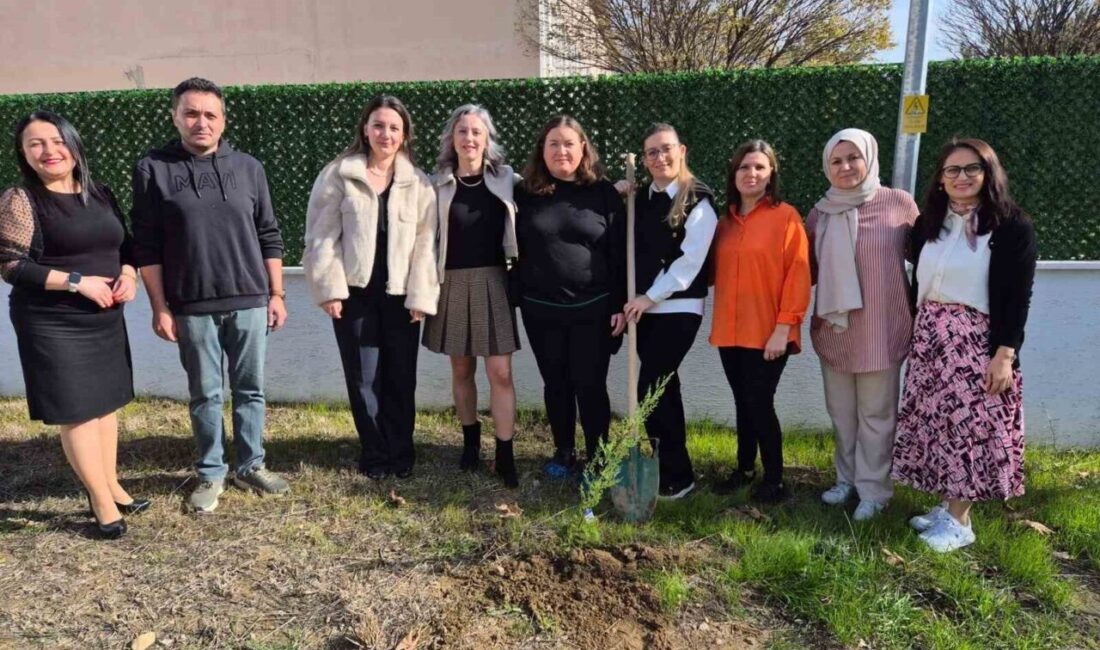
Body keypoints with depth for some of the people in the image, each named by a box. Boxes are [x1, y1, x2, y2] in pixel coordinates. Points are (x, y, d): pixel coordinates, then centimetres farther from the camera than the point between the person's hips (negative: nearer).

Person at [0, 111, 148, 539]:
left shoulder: (100, 194, 8)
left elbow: (124, 244, 17)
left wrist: (128, 273, -4)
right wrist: (78, 282, -20)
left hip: (106, 319, 6)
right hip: (53, 325, -6)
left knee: (106, 402, 12)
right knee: (76, 410, 1)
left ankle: (111, 487, 26)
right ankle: (102, 502, 12)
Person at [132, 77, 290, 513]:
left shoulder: (248, 167, 5)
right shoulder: (153, 170, -1)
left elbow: (269, 237, 8)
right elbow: (146, 247, -2)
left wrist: (276, 294, 5)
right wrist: (160, 307, -5)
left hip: (249, 302, 2)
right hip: (192, 308, -2)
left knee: (250, 390, 10)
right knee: (205, 395, 9)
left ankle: (251, 466, 25)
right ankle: (211, 473, 23)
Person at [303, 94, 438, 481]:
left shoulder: (418, 183, 5)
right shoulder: (338, 175, 1)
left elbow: (424, 243, 1)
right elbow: (321, 236, -2)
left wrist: (420, 295, -5)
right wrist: (329, 288, -9)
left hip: (400, 294, 1)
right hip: (354, 292, -1)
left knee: (401, 377, 7)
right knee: (363, 377, 5)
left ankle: (401, 452, 23)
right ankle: (375, 453, 21)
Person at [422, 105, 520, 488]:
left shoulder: (506, 180, 2)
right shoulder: (438, 183, 2)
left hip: (493, 281, -1)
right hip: (452, 283, 1)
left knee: (500, 373, -5)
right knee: (461, 371, 12)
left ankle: (505, 456, 4)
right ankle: (471, 442, 30)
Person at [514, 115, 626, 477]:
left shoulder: (603, 193, -1)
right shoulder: (526, 194, 3)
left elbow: (619, 252, -2)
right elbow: (514, 249, 8)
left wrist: (620, 305, -6)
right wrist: (514, 298, 4)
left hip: (593, 308, -2)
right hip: (541, 309, 2)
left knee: (590, 385, 1)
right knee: (555, 384, 12)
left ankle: (598, 459, 16)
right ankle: (563, 454, 27)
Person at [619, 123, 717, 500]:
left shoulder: (698, 200, -7)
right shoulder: (639, 198, 12)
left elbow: (690, 260, -13)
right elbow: (630, 253, 13)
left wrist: (650, 297, -13)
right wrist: (629, 301, 4)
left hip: (678, 308, -6)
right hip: (645, 308, 6)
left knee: (650, 390, -9)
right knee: (662, 386, 11)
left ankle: (677, 476, 5)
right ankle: (670, 468, 23)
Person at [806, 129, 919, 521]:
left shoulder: (899, 204, -6)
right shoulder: (820, 214, 4)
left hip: (880, 330, -4)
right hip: (832, 330, 4)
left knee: (875, 414, 6)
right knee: (841, 412, 16)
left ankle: (873, 489, 20)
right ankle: (847, 479, 32)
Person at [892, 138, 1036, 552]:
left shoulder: (1012, 227, -6)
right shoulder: (928, 223, 9)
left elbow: (1018, 298, -10)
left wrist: (1005, 354, -16)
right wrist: (918, 329, 12)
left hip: (977, 341, -5)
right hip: (930, 339, 5)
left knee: (970, 425, -1)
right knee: (936, 422, 9)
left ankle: (959, 521, 9)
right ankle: (946, 506, 22)